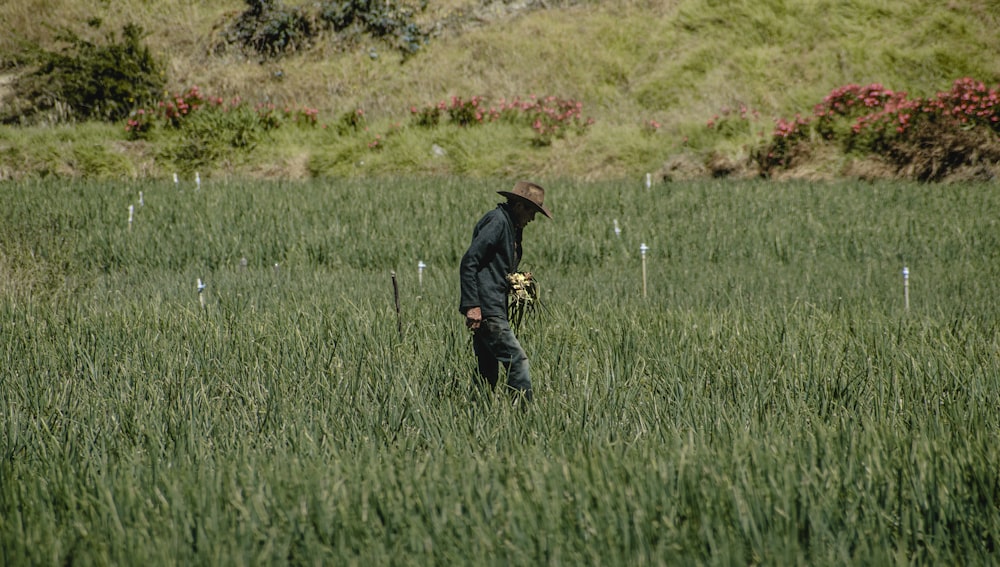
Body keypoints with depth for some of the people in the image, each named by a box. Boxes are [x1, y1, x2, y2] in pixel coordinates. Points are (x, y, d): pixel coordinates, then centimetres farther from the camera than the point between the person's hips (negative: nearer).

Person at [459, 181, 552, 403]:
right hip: (486, 309, -10)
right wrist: (472, 306, -22)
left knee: (488, 370, 9)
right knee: (517, 360, -14)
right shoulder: (497, 221, -10)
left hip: (493, 310, 10)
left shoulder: (512, 226, 20)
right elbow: (469, 262, -17)